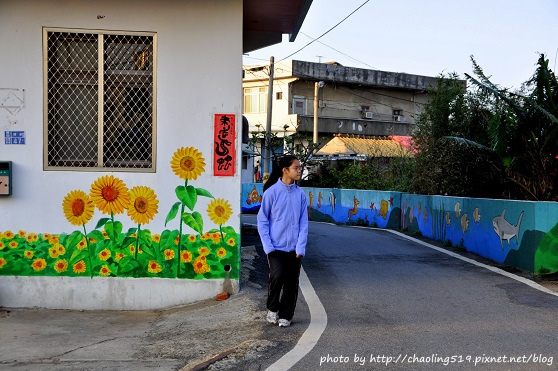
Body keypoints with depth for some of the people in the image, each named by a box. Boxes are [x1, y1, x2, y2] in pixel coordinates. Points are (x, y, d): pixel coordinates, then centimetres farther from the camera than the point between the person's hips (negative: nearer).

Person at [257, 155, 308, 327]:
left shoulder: (300, 194, 4)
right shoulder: (272, 192, -5)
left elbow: (303, 223, 5)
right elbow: (262, 220, -1)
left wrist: (300, 247, -5)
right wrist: (268, 246, -8)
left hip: (294, 248, 3)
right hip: (276, 247, -3)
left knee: (292, 282, 5)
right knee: (277, 275, -17)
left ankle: (285, 316, 22)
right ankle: (272, 308, 9)